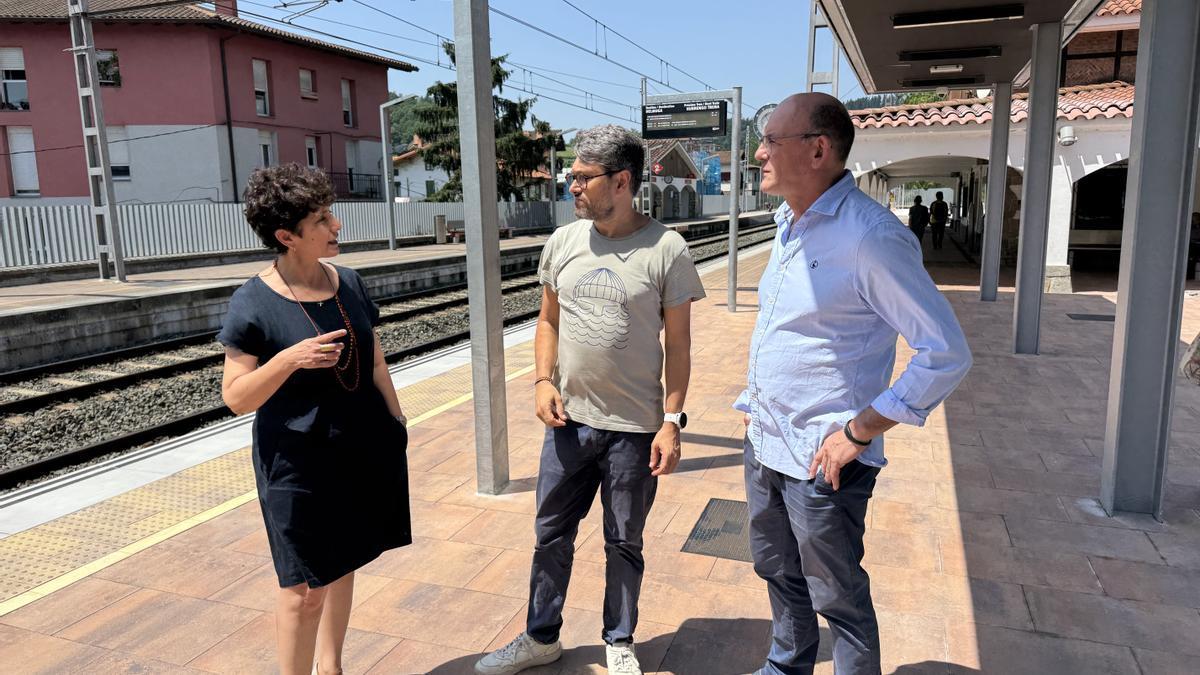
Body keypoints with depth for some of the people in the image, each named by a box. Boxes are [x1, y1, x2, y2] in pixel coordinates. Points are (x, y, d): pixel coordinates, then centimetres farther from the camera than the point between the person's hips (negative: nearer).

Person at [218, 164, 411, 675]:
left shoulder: (350, 284, 0)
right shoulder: (253, 304, -14)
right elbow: (236, 398, -13)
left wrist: (397, 424, 12)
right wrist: (290, 358, -28)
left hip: (363, 451, 5)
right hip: (298, 464, -5)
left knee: (342, 567, 19)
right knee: (304, 589, 5)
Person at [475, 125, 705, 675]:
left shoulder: (666, 249, -10)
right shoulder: (563, 242, 2)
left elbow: (678, 342, -6)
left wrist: (672, 421, -9)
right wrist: (543, 380, -3)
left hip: (635, 428, -4)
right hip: (568, 421, 4)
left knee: (624, 544, 14)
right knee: (552, 534, 16)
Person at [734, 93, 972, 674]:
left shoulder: (870, 235, -21)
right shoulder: (788, 224, 7)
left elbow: (946, 354, -21)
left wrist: (858, 433, -20)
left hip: (821, 462, -8)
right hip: (763, 445, 9)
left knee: (839, 599, 10)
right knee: (778, 574, 25)